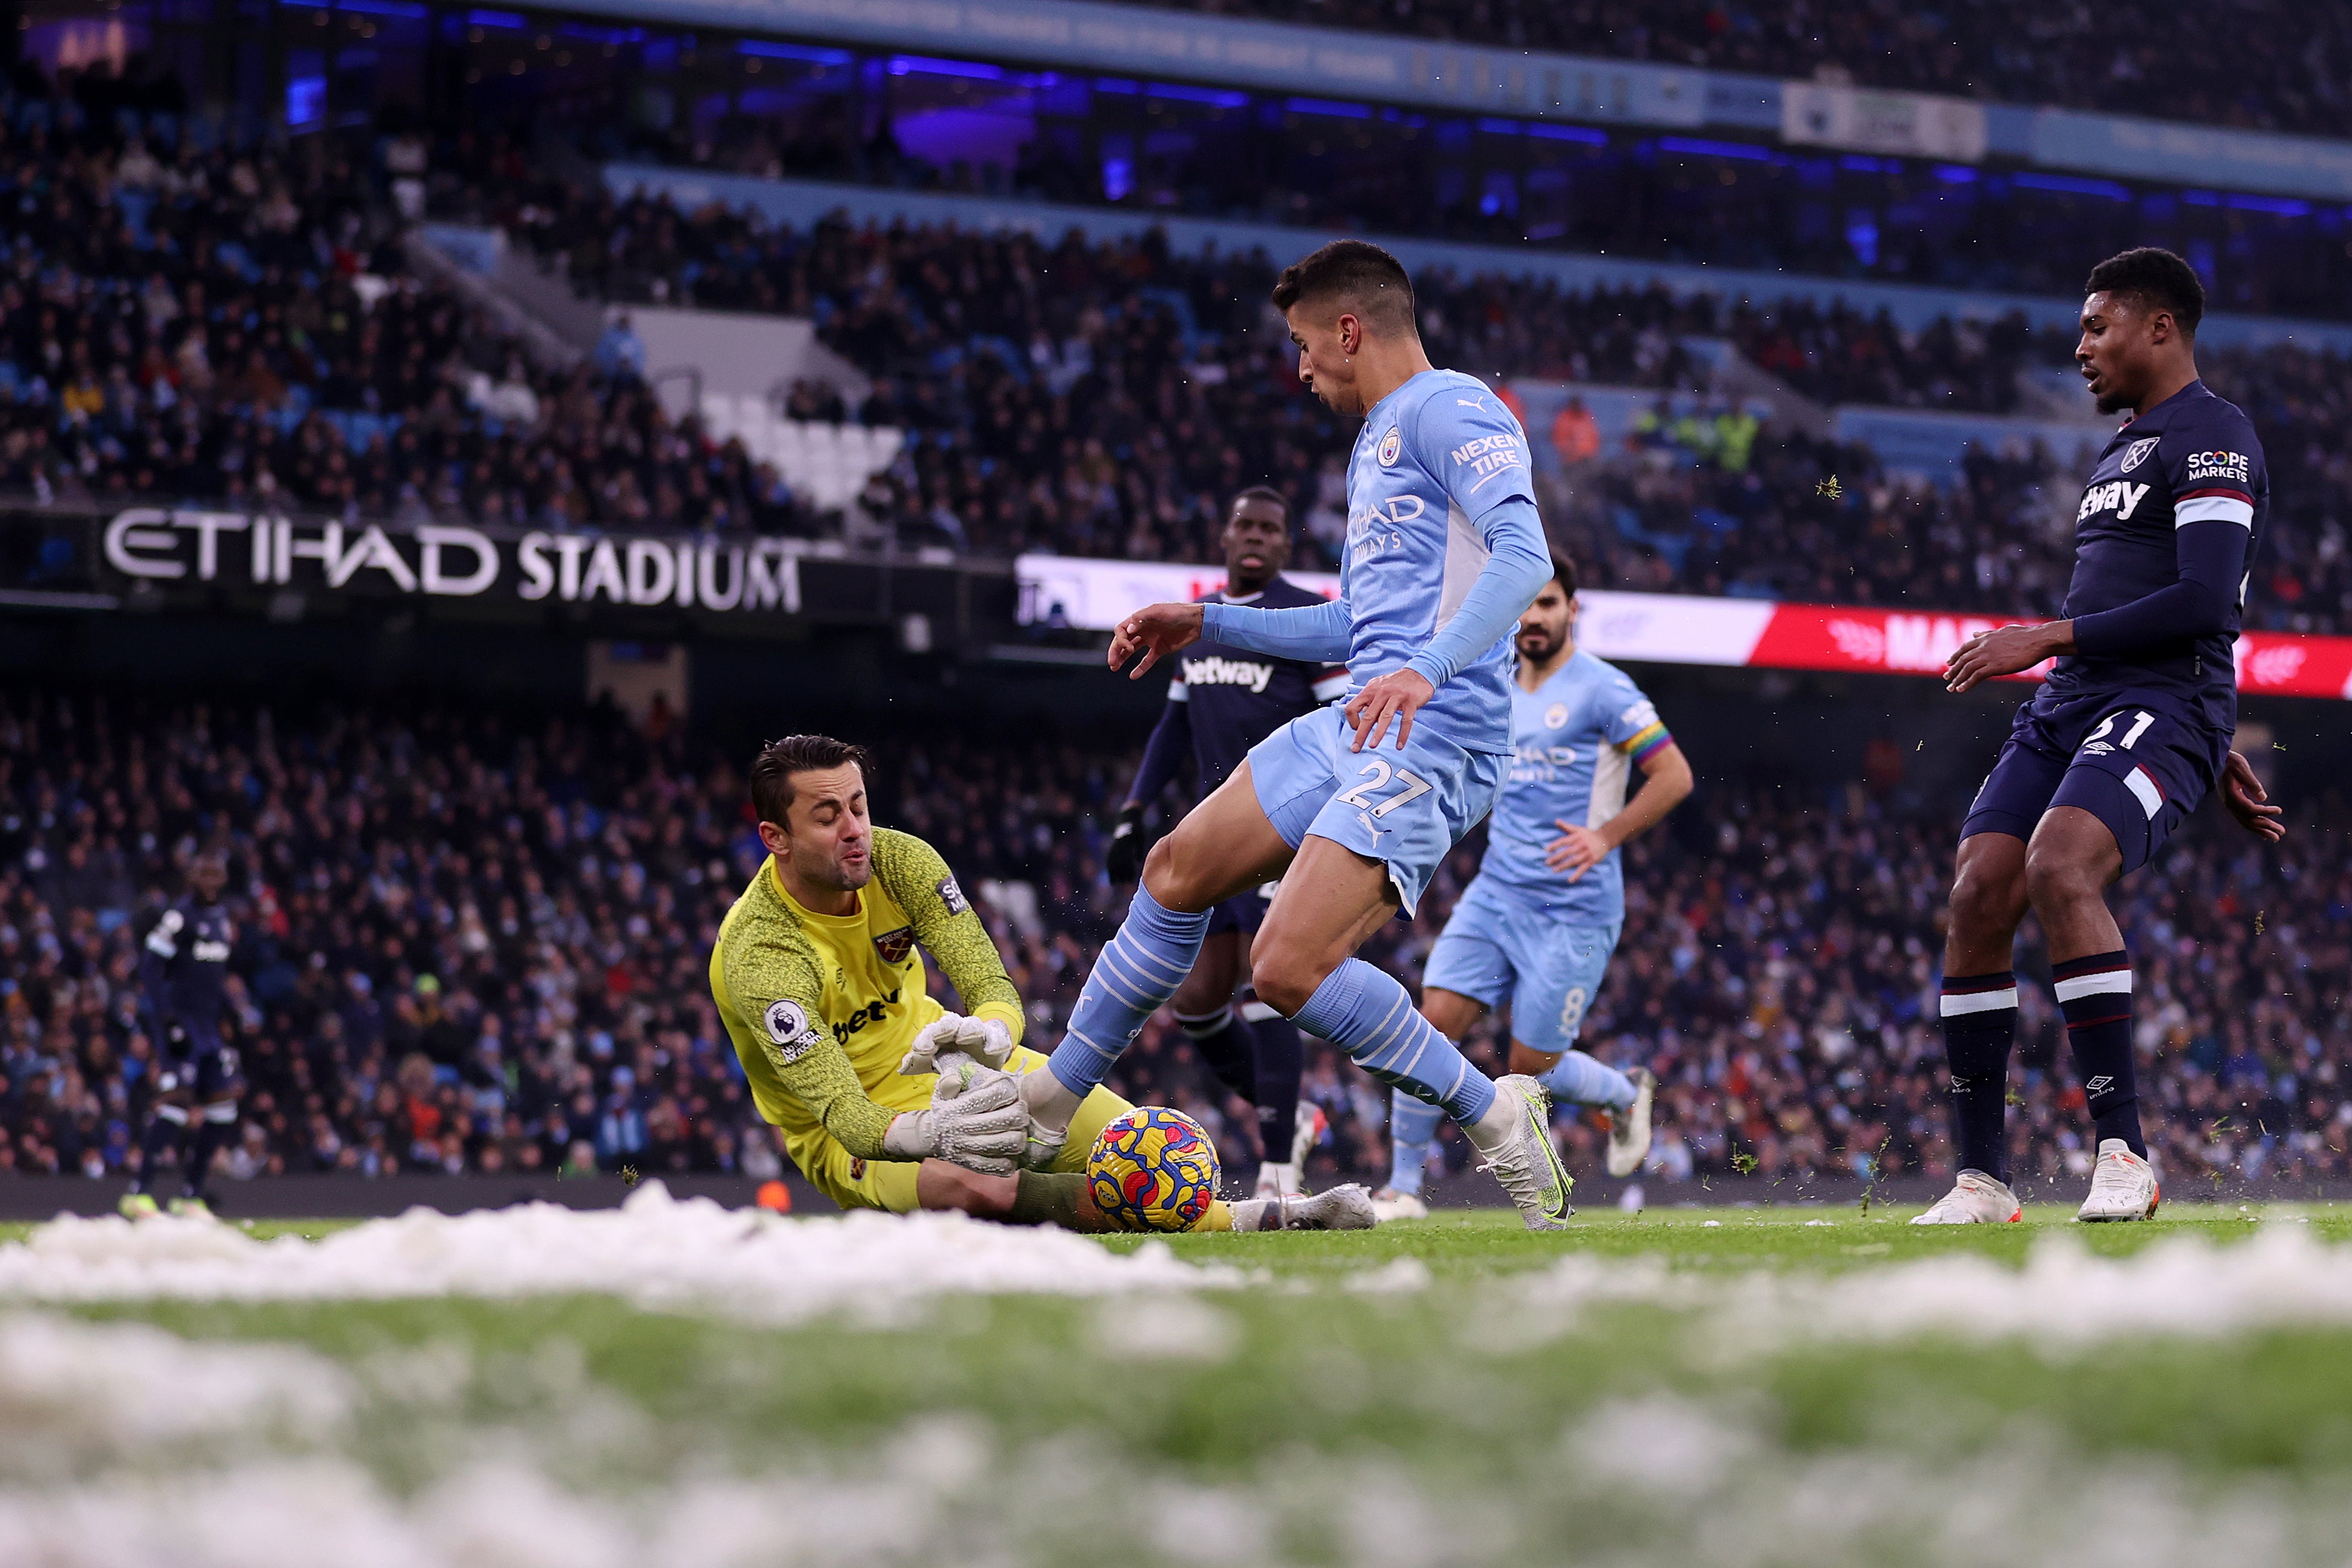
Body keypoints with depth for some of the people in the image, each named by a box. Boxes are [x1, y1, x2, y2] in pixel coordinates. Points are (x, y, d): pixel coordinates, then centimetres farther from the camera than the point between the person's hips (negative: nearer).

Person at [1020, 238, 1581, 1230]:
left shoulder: (1448, 409, -8)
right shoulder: (1377, 441, 24)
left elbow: (1525, 555, -24)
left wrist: (1429, 668, -37)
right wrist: (1207, 625, 32)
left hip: (1433, 739, -10)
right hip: (1357, 726, 10)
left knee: (1290, 968, -22)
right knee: (1179, 870, 16)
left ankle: (1493, 1118, -8)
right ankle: (1046, 1107, 29)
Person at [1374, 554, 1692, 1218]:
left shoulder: (1602, 689, -9)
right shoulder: (1498, 694, 12)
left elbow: (1675, 775, -11)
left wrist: (1605, 837, -17)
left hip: (1574, 908, -6)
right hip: (1495, 891, 6)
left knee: (1531, 1064, -1)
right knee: (1435, 1020, -11)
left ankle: (1626, 1093, 31)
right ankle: (1403, 1186, -5)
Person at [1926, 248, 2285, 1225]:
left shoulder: (2212, 438, -5)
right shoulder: (2121, 455, 27)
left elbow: (2202, 605, -16)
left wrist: (2050, 638, -14)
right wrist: (2216, 756, 30)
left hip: (2159, 706, -9)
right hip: (2068, 707, 9)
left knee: (2059, 869, -30)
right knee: (1978, 895, -7)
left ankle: (2123, 1152, -25)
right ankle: (1981, 1176, -2)